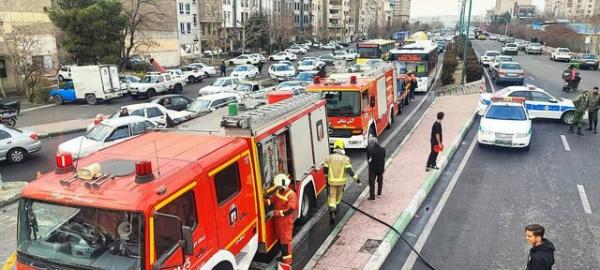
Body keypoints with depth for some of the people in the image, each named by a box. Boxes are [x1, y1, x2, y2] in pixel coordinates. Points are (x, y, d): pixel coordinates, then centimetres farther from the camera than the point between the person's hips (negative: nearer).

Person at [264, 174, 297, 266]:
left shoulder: (291, 195, -22)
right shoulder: (278, 191, 2)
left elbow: (290, 210, -26)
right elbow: (272, 200, 7)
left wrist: (278, 212, -22)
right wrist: (263, 201, -10)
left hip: (286, 221, -8)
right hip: (278, 220, 8)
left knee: (286, 240, 0)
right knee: (280, 238, 19)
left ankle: (287, 260, 9)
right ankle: (284, 255, 37)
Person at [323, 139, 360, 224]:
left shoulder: (329, 157, -7)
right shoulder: (345, 158, -12)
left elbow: (325, 170, 0)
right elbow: (349, 170, -17)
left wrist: (327, 176, 19)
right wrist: (356, 179, -10)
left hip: (331, 181, -1)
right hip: (341, 181, 1)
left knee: (332, 197, 3)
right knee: (339, 194, 24)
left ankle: (332, 212, -17)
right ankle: (336, 207, 44)